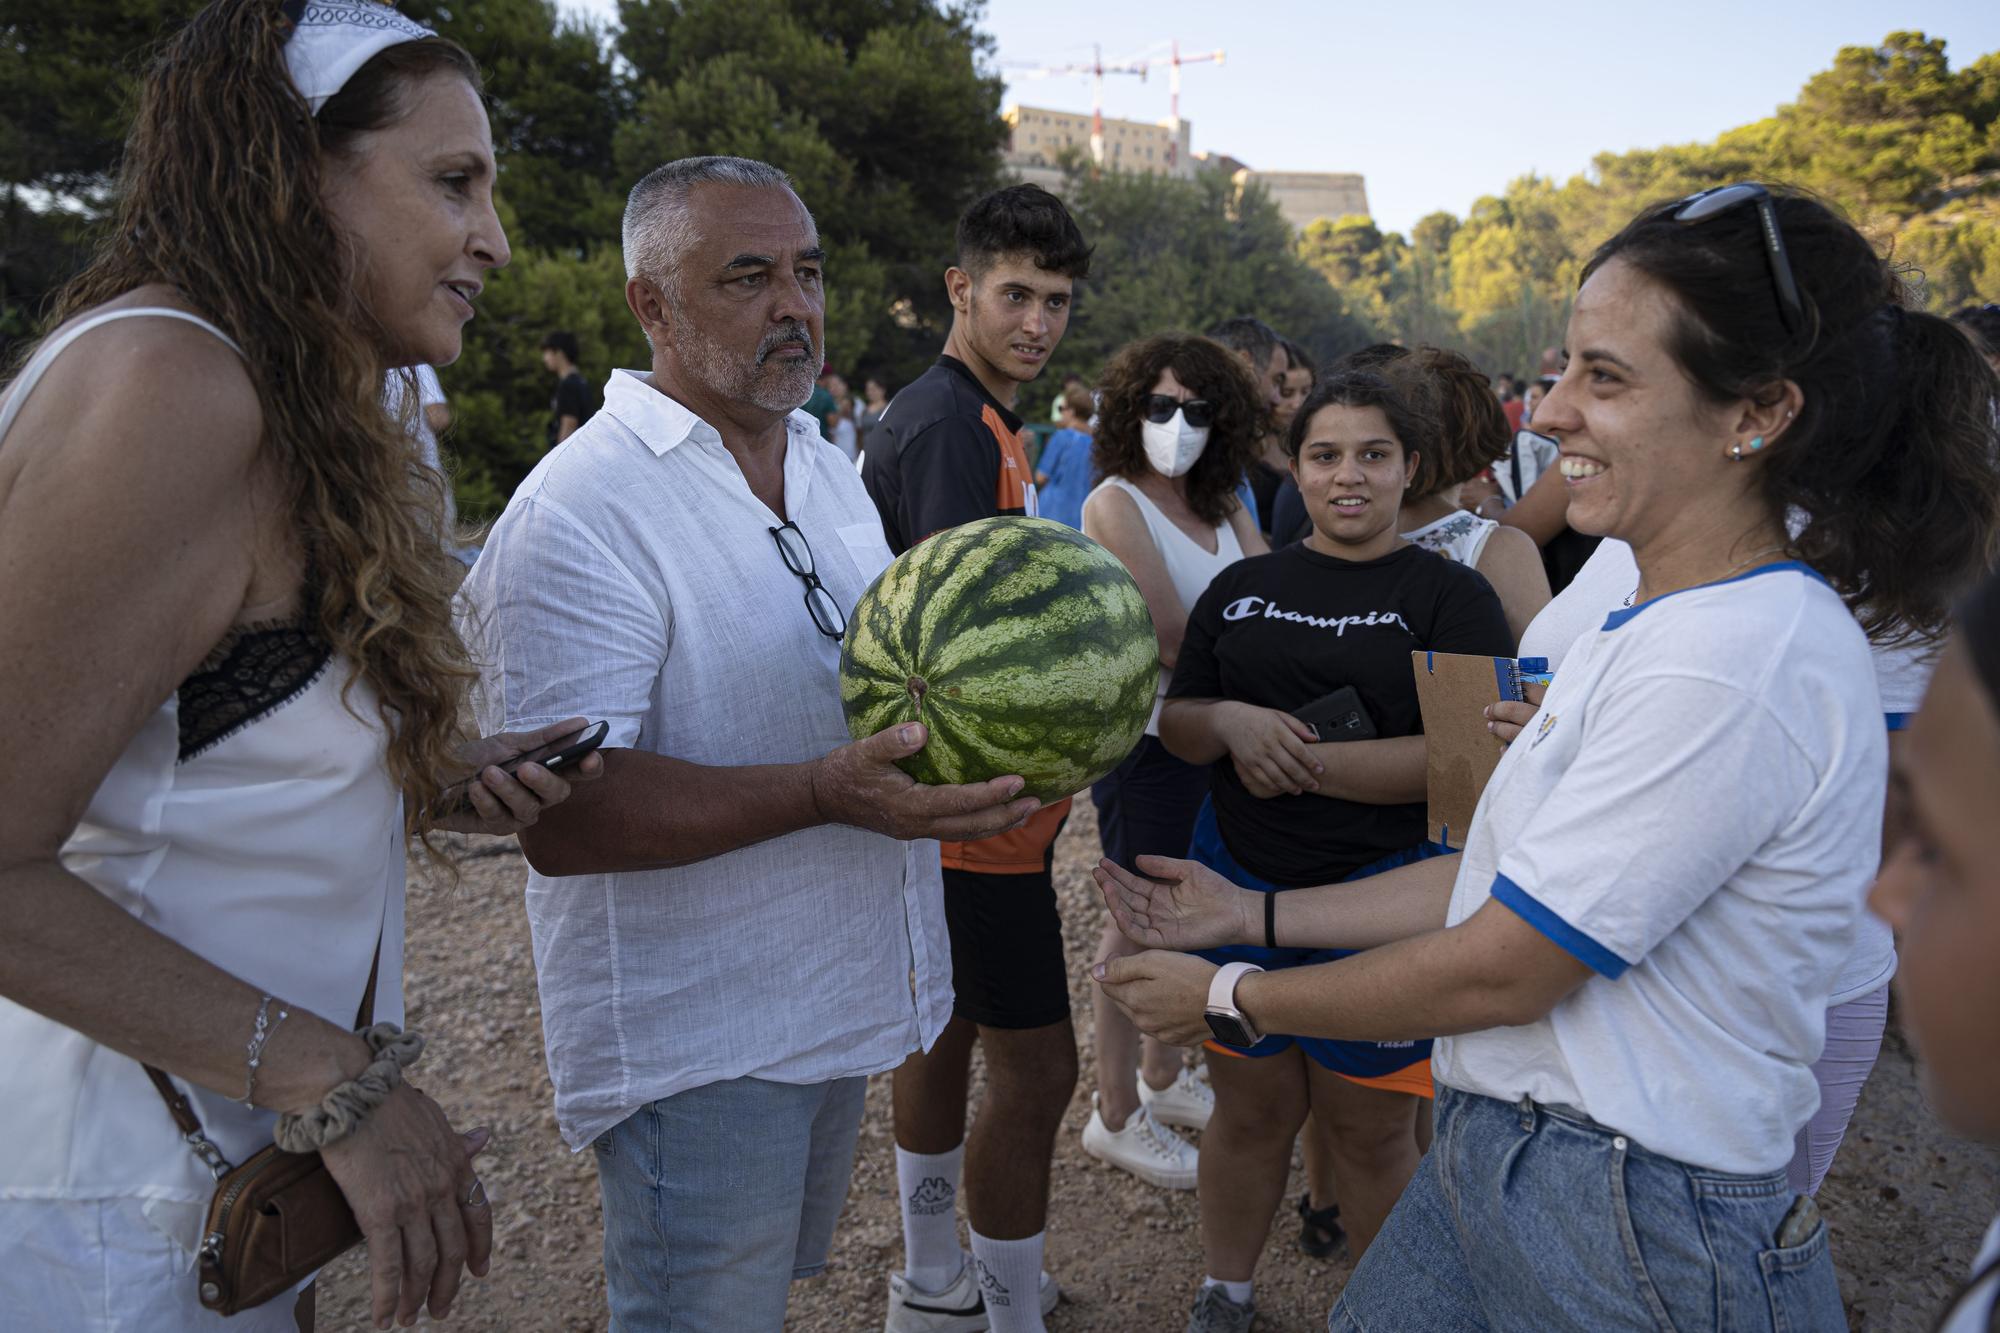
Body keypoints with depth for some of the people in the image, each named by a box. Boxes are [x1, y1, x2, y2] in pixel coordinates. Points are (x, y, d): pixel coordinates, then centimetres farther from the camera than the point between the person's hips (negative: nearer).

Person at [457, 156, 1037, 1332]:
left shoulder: (828, 467, 9)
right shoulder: (579, 511, -20)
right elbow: (561, 818, -26)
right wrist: (824, 791, -36)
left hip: (836, 1000, 8)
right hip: (696, 1045, -8)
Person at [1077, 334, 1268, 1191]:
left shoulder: (1223, 507, 11)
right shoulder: (1115, 504, -12)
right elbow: (1169, 639, -19)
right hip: (1147, 742, -7)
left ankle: (1164, 1074, 37)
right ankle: (1115, 1114, 21)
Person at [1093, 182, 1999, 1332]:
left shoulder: (1735, 665, -25)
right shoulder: (1657, 619, 6)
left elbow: (1503, 969, -21)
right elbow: (1508, 879, 8)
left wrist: (1232, 999, -9)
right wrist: (1253, 913, 9)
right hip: (1499, 1156, 9)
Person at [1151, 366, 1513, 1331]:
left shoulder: (1451, 595, -4)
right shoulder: (1243, 587, 9)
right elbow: (1173, 719, 8)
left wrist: (1302, 760, -18)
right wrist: (1231, 724, -14)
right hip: (1238, 883, 3)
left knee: (1370, 1131, 11)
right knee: (1249, 1109, 16)